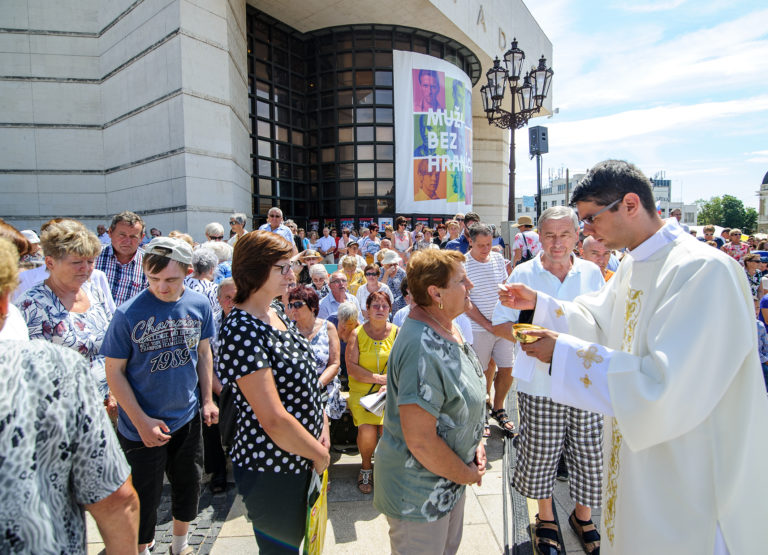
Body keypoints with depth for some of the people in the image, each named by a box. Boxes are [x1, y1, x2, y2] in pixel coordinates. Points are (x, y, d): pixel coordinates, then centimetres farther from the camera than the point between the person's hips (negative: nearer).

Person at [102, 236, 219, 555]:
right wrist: (142, 421, -16)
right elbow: (114, 371, -12)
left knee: (189, 486, 21)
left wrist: (207, 400, 5)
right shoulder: (128, 314, -19)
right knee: (145, 499, 13)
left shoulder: (199, 304, -8)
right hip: (142, 427, -4)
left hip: (188, 419, 4)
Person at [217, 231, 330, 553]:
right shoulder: (242, 331, -26)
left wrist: (323, 424, 3)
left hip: (301, 458, 8)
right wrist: (320, 454, -14)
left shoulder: (277, 315, 2)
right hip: (271, 469, -8)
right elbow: (273, 419, -28)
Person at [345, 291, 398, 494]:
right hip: (361, 391, 0)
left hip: (390, 393, 1)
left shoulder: (397, 333, 6)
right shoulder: (357, 334, 3)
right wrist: (379, 378, -11)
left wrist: (390, 385, -17)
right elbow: (351, 368, -4)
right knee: (367, 430, -23)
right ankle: (366, 467, 11)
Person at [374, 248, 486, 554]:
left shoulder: (446, 326, -2)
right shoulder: (423, 349, -33)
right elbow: (420, 440, -32)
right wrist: (467, 474, -15)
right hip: (421, 492, -9)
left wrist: (475, 443, 3)